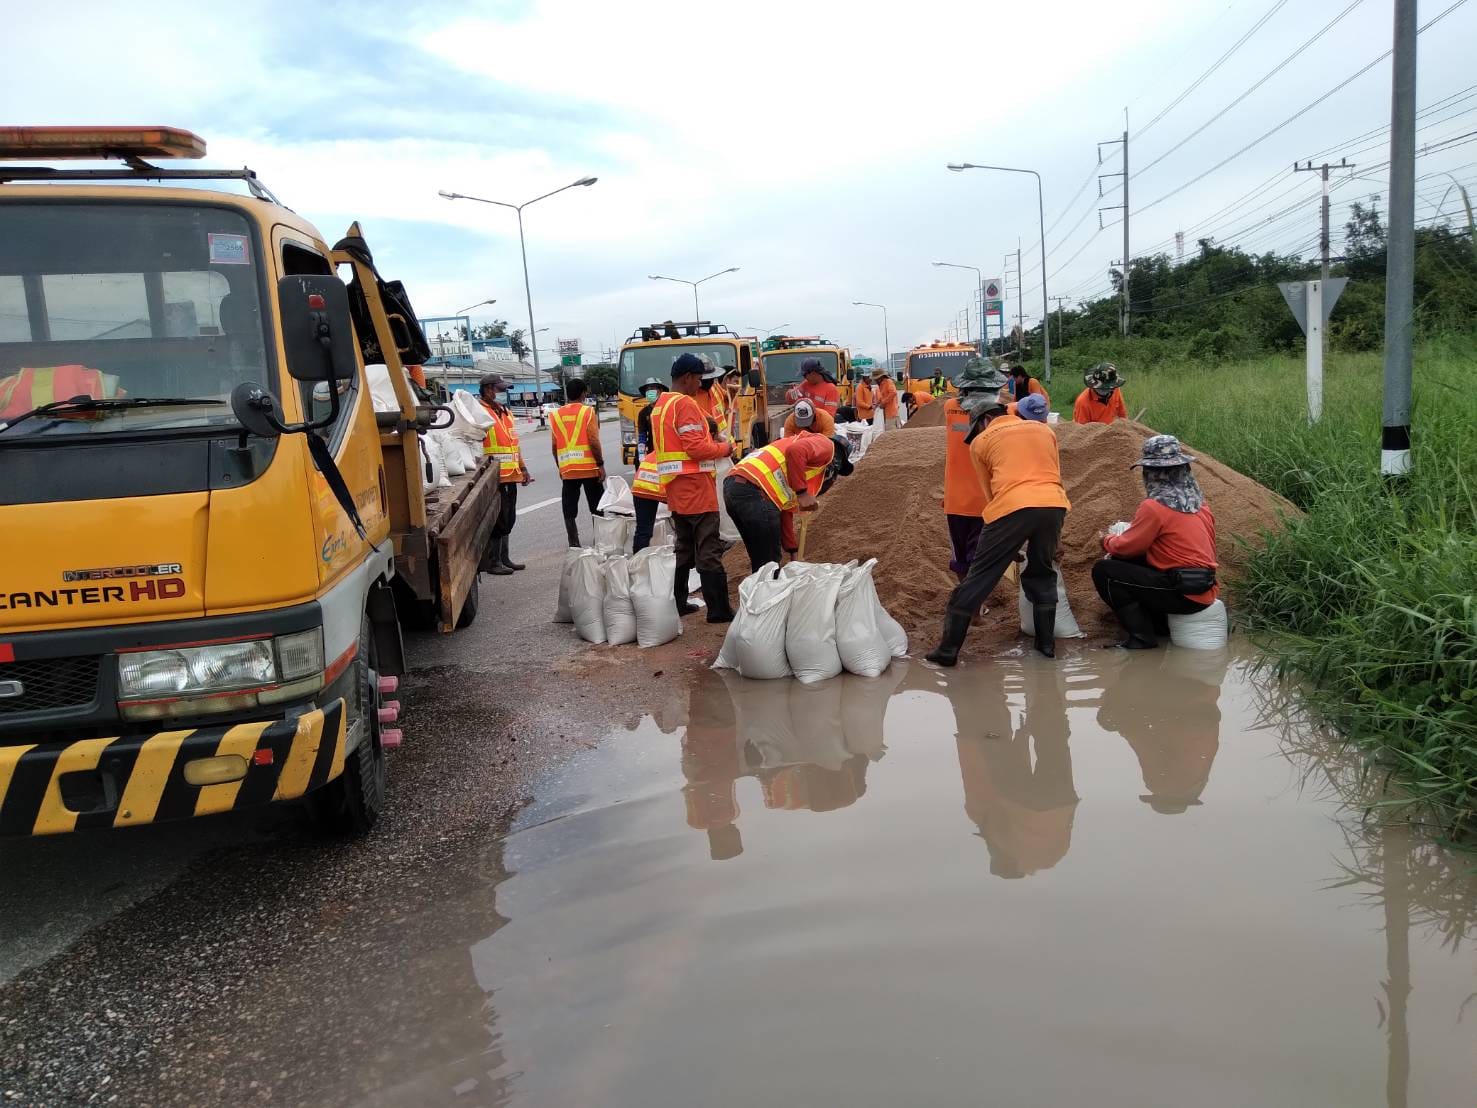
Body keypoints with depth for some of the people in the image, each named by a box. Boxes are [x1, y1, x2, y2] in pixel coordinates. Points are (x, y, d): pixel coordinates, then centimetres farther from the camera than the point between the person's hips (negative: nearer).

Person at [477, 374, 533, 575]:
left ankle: (503, 558, 25)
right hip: (494, 478, -9)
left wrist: (522, 468, 21)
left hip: (510, 476, 9)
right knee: (496, 521, -5)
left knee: (507, 520, 15)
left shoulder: (505, 413, 19)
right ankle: (491, 561, 3)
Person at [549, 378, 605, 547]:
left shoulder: (556, 415, 8)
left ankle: (574, 544, 4)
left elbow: (554, 446, 9)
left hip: (567, 470, 3)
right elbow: (593, 441, -11)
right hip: (589, 468, -3)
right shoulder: (588, 412, -4)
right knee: (597, 508, 8)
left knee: (570, 511, 6)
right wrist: (601, 464, -5)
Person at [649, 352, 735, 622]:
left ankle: (678, 603, 20)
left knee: (684, 546, 16)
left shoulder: (660, 404, 15)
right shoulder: (685, 404, -15)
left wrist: (710, 439, 12)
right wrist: (723, 448, -5)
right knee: (708, 549, -6)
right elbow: (696, 448, -21)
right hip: (694, 484, -9)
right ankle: (719, 609, -4)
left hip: (675, 486, 9)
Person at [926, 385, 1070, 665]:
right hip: (1054, 505, 4)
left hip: (1012, 507, -4)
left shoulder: (980, 441, 17)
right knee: (1042, 574, 24)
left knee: (979, 577, 3)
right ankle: (1046, 643, 25)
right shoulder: (1044, 429, 27)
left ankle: (948, 649, 7)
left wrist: (1012, 541, 27)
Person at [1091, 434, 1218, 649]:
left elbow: (1127, 546, -6)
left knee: (1103, 571, -6)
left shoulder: (1155, 506, -16)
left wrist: (1107, 541, 16)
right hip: (1204, 589, 8)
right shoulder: (1196, 499, 8)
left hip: (1184, 594, -8)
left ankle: (1143, 635, -6)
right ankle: (1159, 623, 18)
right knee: (1125, 563, 19)